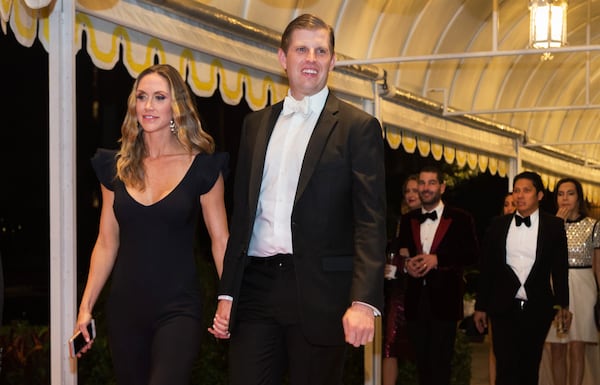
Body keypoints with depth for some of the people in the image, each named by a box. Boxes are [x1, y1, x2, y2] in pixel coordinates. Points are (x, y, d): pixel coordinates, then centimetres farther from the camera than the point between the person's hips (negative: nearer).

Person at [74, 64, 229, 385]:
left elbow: (220, 240, -1)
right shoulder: (117, 167, 7)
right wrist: (86, 307, 6)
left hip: (178, 308, -4)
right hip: (125, 307, 4)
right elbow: (106, 243, 10)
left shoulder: (201, 166, -3)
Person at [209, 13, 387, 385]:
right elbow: (242, 213, 17)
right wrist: (227, 292, 12)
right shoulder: (256, 124, 16)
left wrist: (364, 301, -18)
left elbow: (371, 222, -7)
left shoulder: (358, 127, 1)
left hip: (318, 290, -4)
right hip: (256, 286, 4)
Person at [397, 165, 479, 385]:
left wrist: (437, 259, -17)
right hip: (416, 301, 4)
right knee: (422, 362, 9)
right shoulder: (408, 220, 14)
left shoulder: (460, 219, 1)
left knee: (440, 362, -5)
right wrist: (406, 265, -9)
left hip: (444, 301, -4)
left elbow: (472, 255, -7)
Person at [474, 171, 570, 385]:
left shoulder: (553, 226, 1)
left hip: (538, 309, 0)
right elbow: (487, 268, 7)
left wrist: (563, 304, -2)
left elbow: (560, 267, 2)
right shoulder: (498, 225, 5)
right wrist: (481, 307, 7)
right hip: (505, 309, 0)